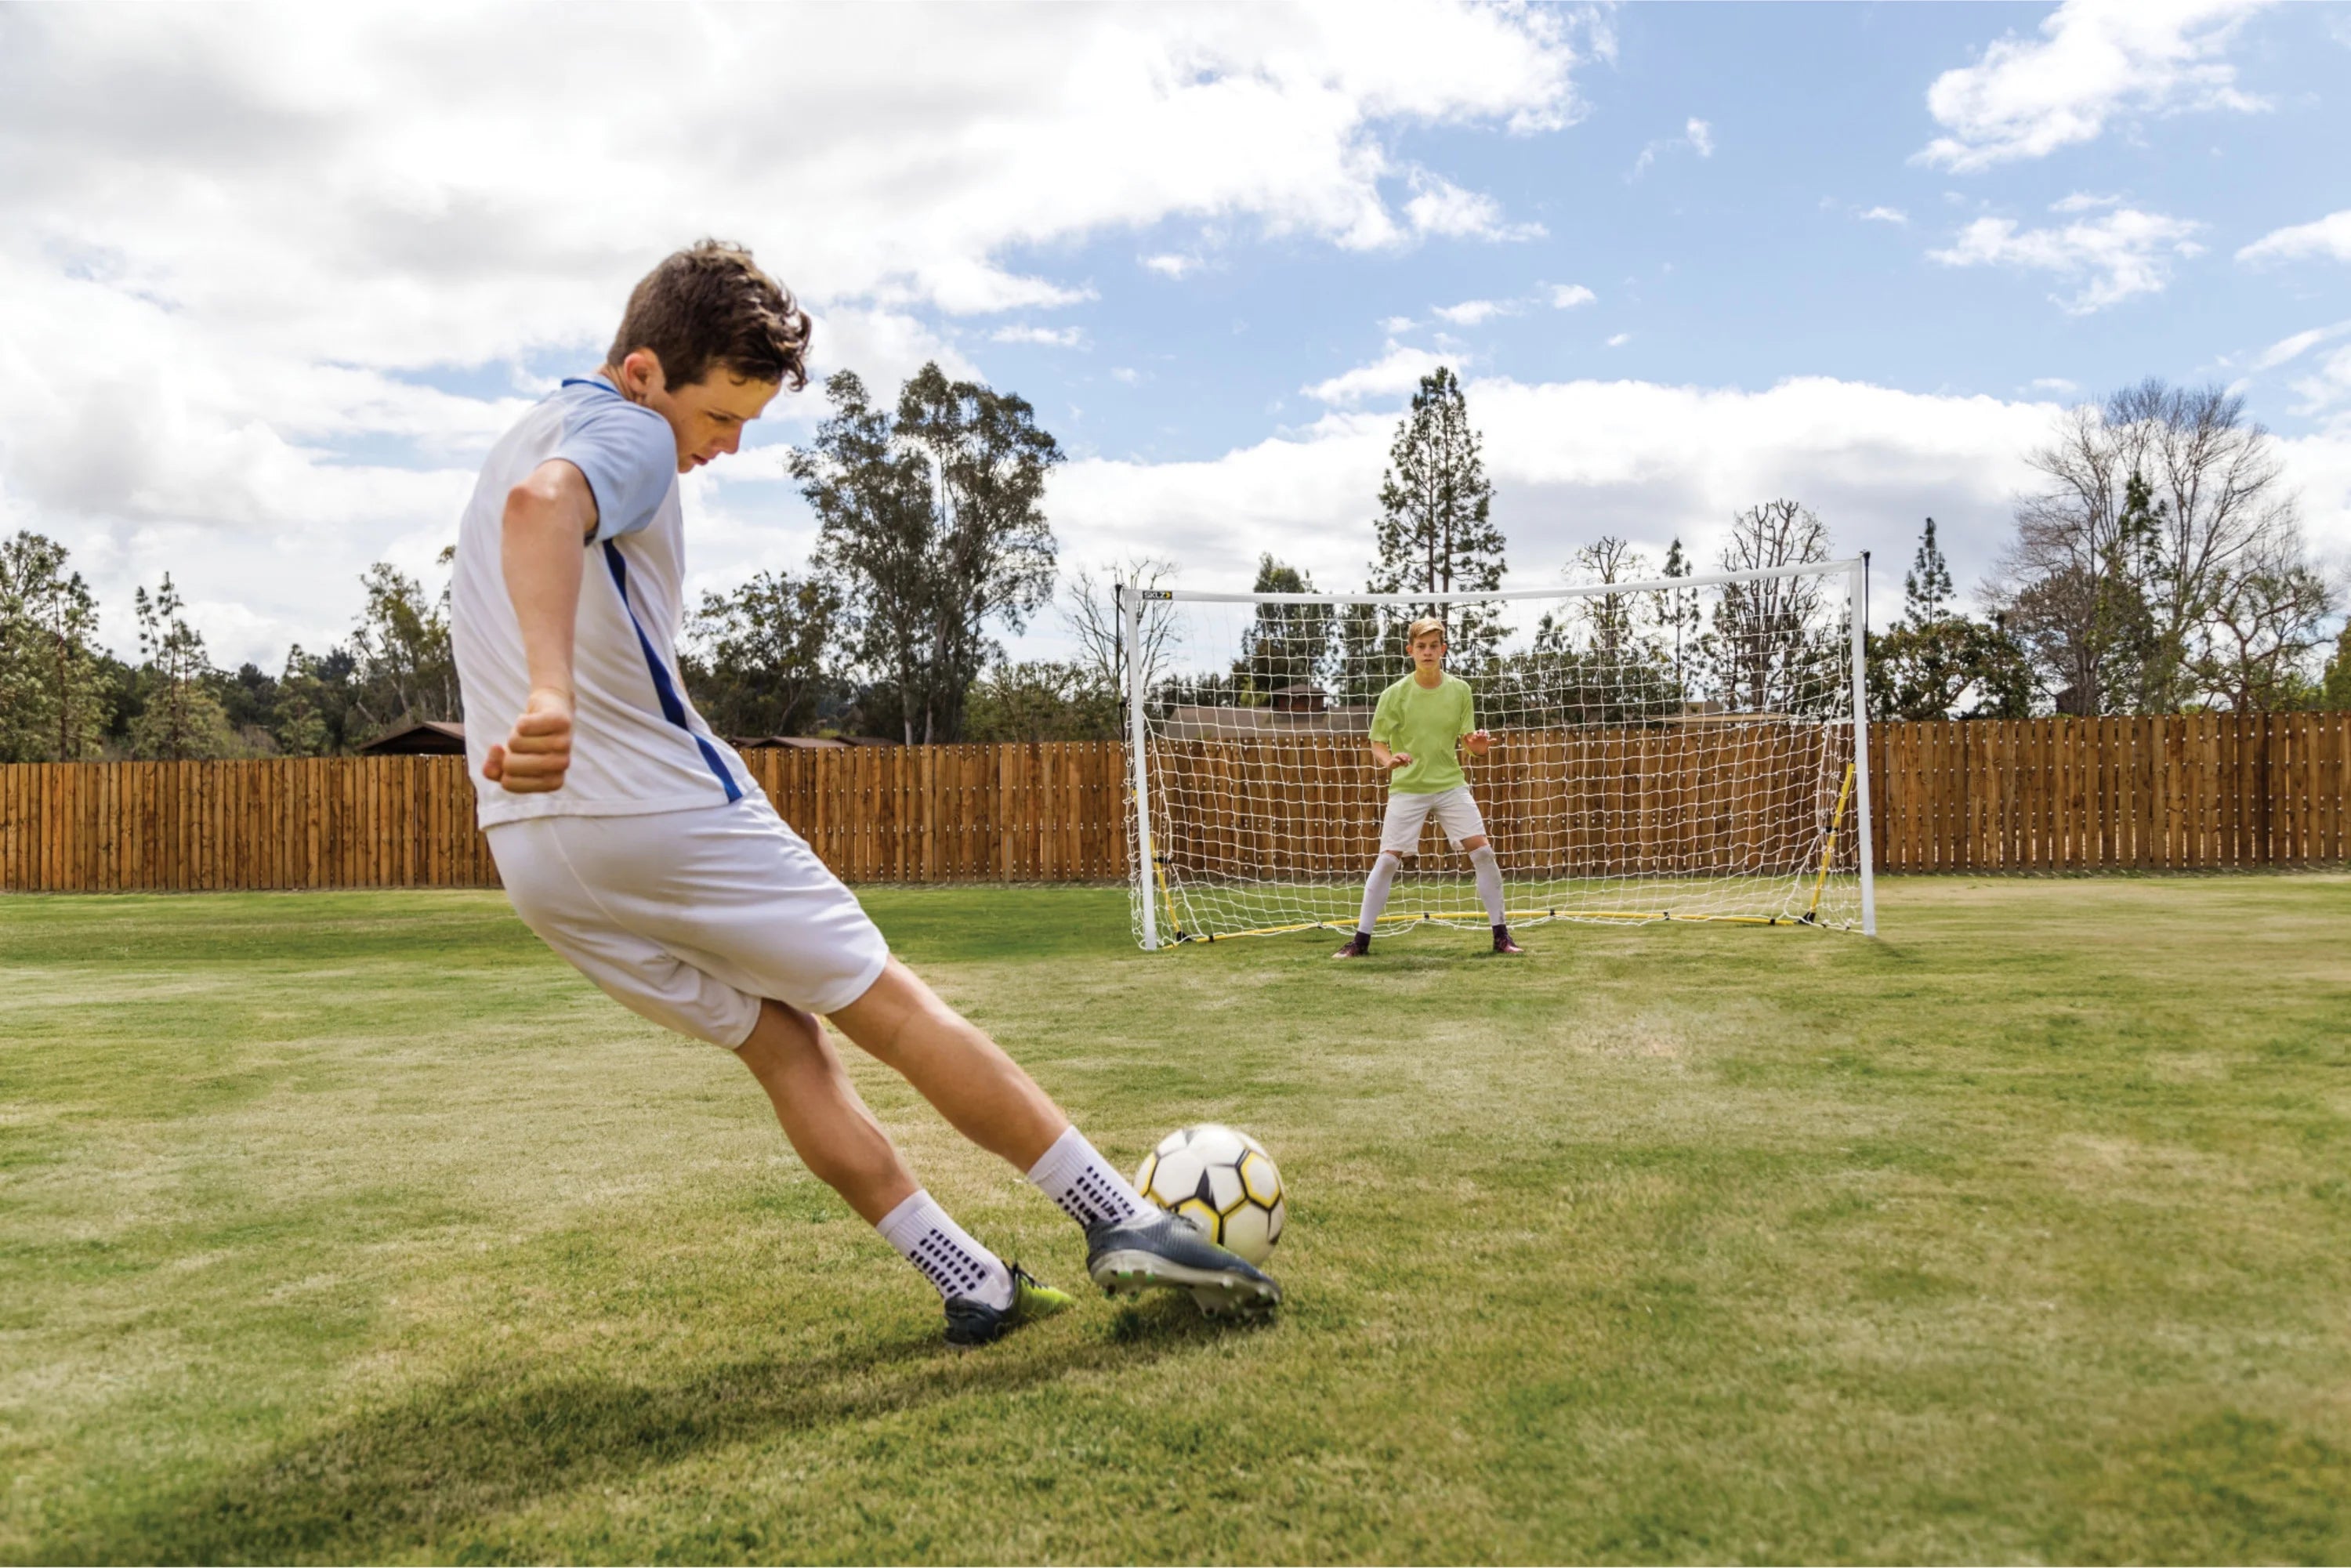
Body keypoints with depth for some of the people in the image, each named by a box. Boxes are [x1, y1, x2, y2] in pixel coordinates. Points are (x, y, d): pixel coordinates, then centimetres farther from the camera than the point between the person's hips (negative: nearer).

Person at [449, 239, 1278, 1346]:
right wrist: (549, 697, -47)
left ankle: (972, 1284, 9)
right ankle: (1126, 1224, 5)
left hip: (532, 858, 9)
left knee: (785, 1047, 11)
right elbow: (541, 506, -31)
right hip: (660, 808, -9)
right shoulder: (624, 433, -9)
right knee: (895, 1010, -1)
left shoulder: (526, 434, 23)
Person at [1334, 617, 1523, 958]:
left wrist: (1477, 745, -18)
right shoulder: (1395, 694, -6)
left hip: (1451, 785, 2)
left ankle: (1501, 936, 4)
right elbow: (1377, 744, -3)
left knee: (1484, 853, -8)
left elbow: (1467, 741, 6)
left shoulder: (1459, 690, 1)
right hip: (1407, 788, -2)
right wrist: (1389, 760, -26)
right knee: (1387, 860, -7)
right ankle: (1361, 940, 4)